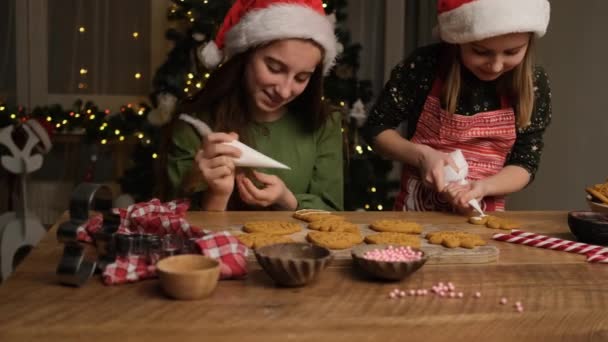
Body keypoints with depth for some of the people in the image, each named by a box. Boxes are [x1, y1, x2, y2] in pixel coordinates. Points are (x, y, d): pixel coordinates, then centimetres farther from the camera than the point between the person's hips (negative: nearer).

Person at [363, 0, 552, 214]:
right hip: (416, 211, 0)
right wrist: (422, 155, -17)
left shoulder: (534, 86, -7)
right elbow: (377, 128, -1)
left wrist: (482, 187, -18)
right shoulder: (423, 67, -12)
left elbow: (525, 163, 0)